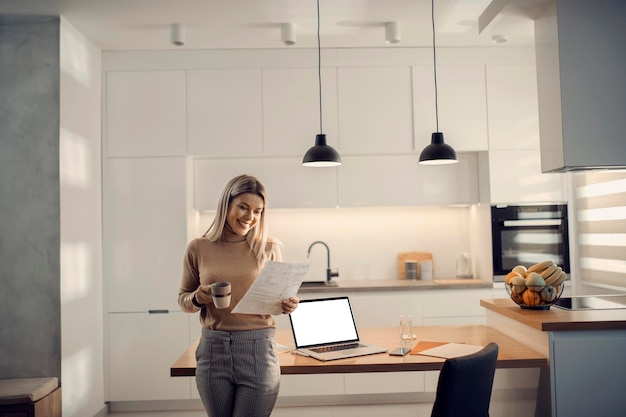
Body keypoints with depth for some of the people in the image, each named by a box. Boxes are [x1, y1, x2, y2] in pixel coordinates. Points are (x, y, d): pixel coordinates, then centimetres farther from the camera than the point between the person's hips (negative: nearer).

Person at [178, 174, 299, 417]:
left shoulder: (269, 248, 0)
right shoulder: (198, 248, 1)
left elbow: (280, 297, 9)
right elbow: (183, 299, 10)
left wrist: (287, 306, -13)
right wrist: (197, 299, -11)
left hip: (258, 350, -1)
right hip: (213, 350, 2)